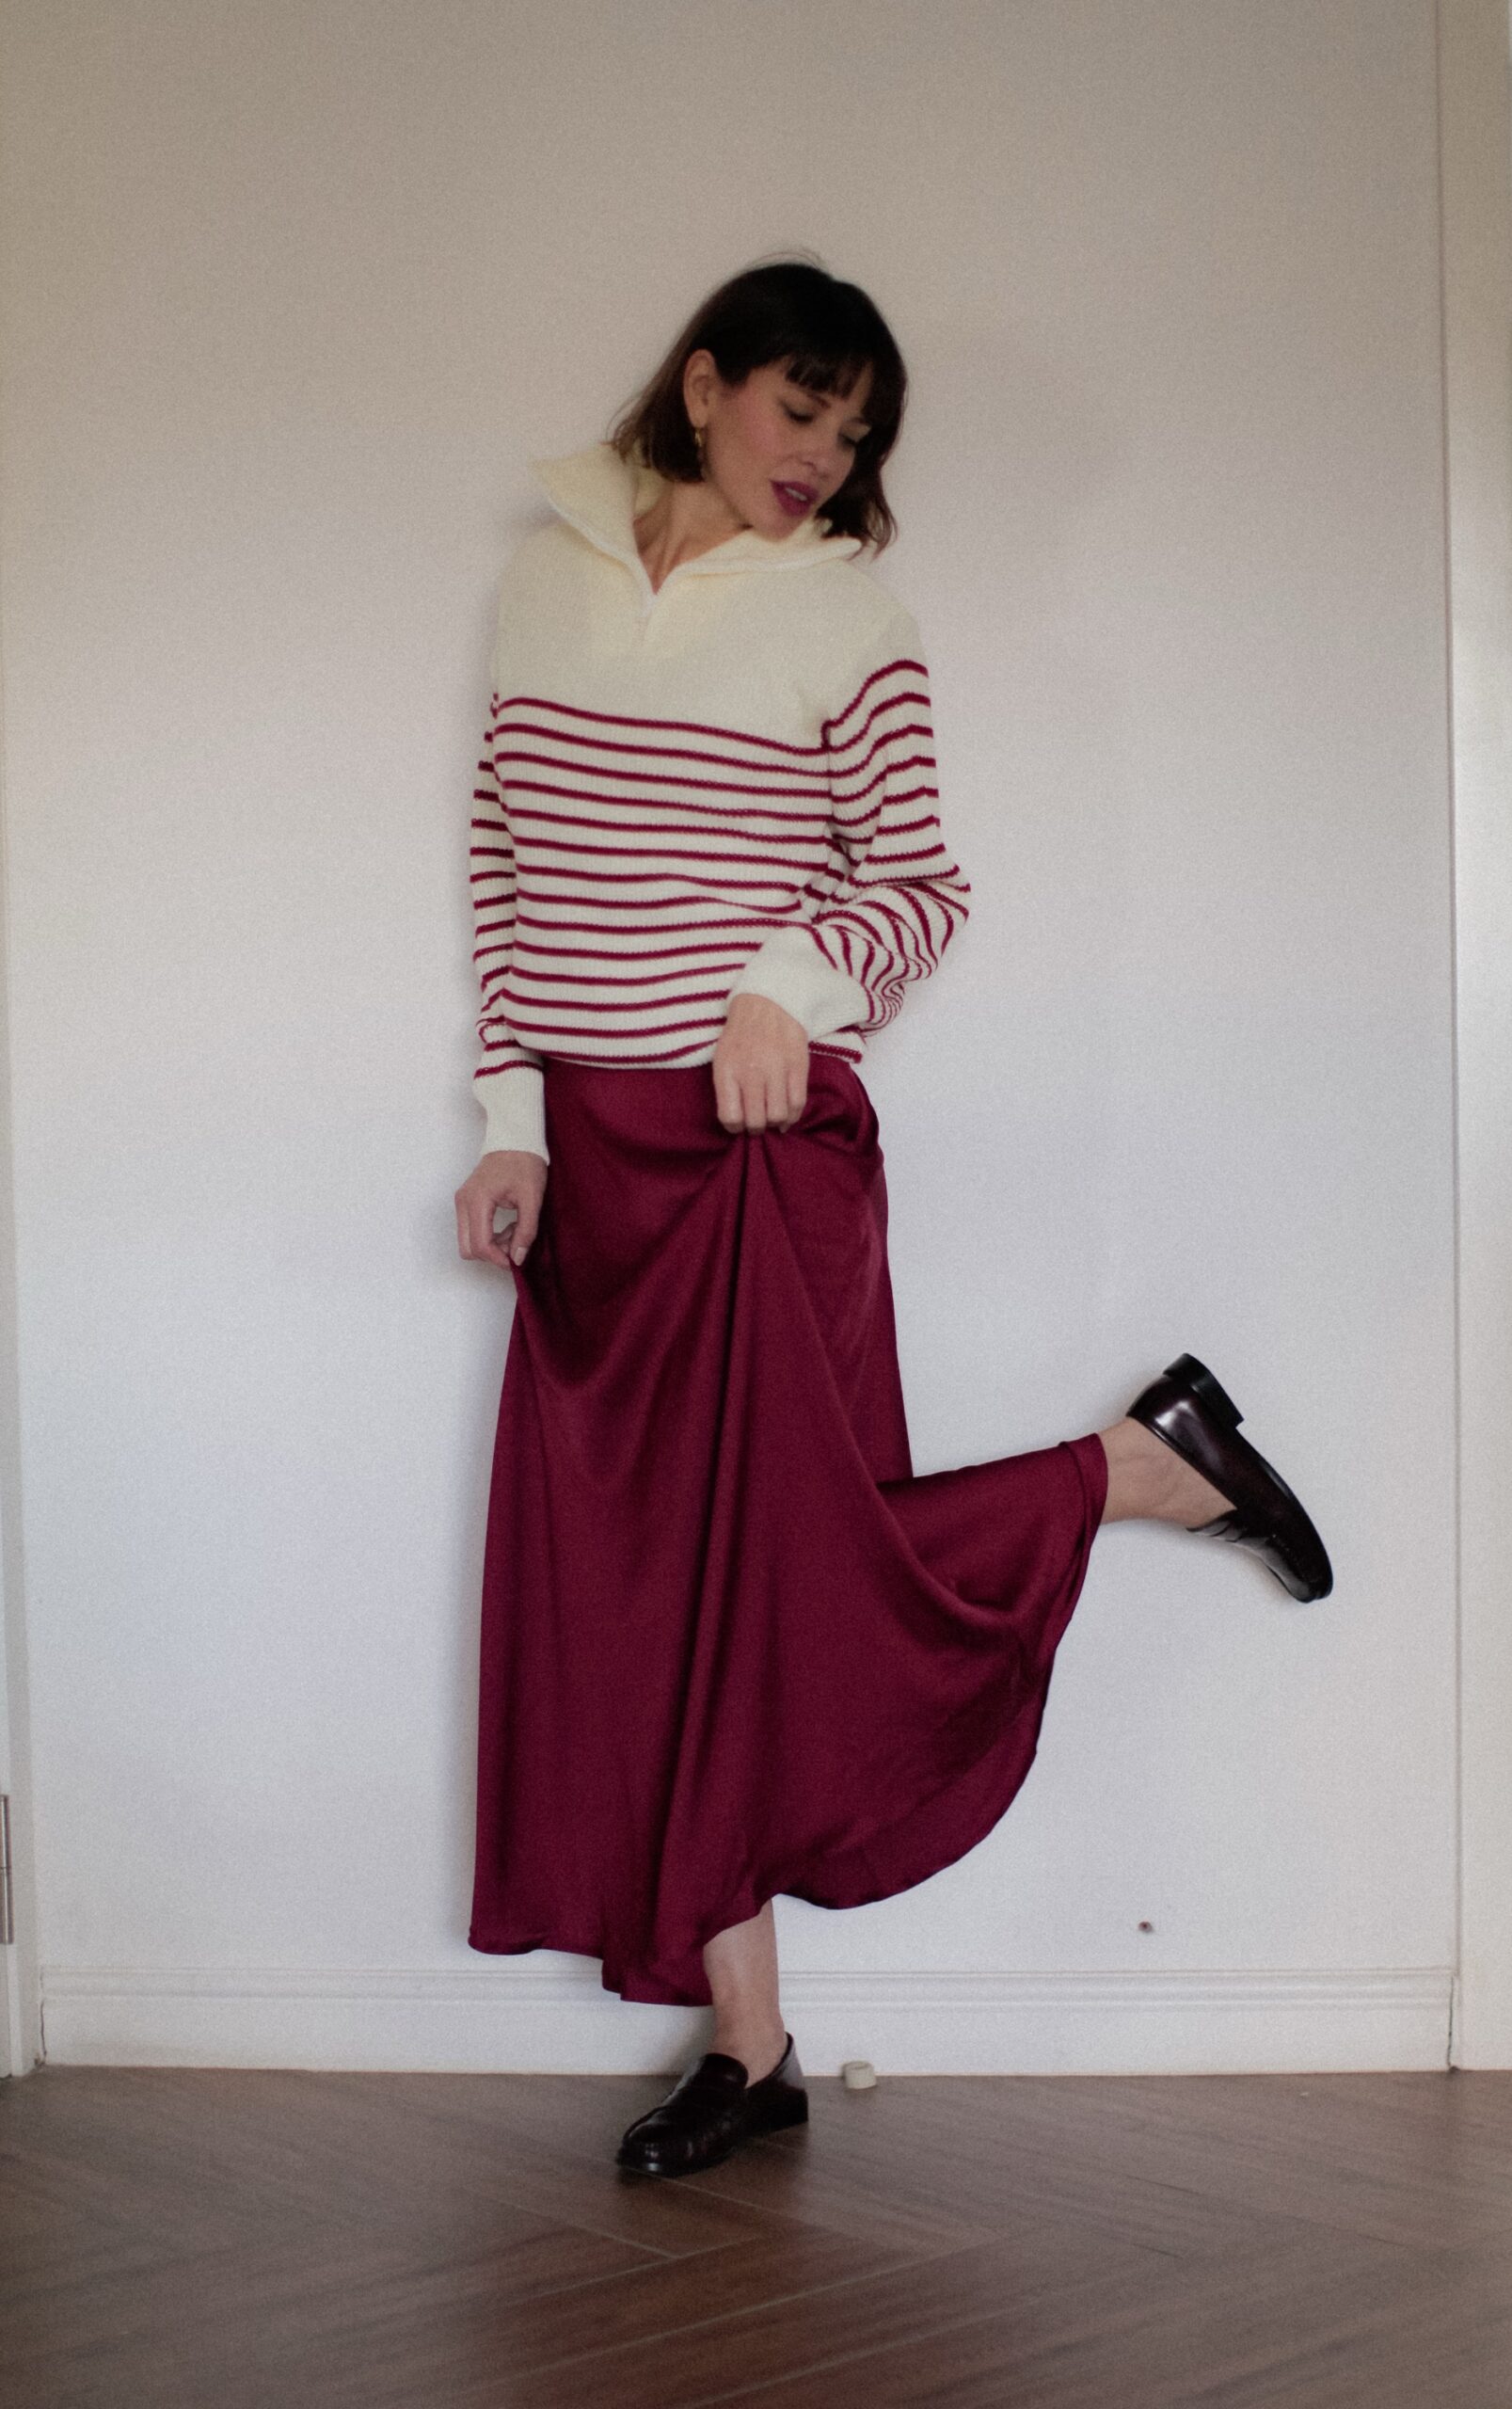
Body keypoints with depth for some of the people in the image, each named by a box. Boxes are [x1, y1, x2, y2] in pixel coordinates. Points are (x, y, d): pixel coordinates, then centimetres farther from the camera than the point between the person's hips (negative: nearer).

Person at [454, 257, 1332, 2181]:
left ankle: (1158, 1463, 22)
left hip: (764, 1144, -4)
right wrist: (516, 1121, 5)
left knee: (816, 1552, -3)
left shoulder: (848, 619, 0)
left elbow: (921, 886, 0)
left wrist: (793, 977, -20)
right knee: (633, 1582, 4)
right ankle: (746, 2045, 15)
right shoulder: (546, 577, 10)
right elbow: (506, 865, 11)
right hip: (593, 1159, 4)